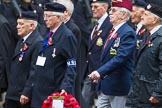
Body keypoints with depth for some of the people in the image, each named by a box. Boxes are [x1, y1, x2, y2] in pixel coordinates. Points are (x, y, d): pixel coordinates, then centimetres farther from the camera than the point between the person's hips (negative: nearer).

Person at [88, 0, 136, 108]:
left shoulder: (128, 33, -16)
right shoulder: (113, 31, 13)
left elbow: (120, 57, -27)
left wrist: (100, 71, -34)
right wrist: (99, 74, 17)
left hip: (117, 85, -9)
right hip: (104, 83, 9)